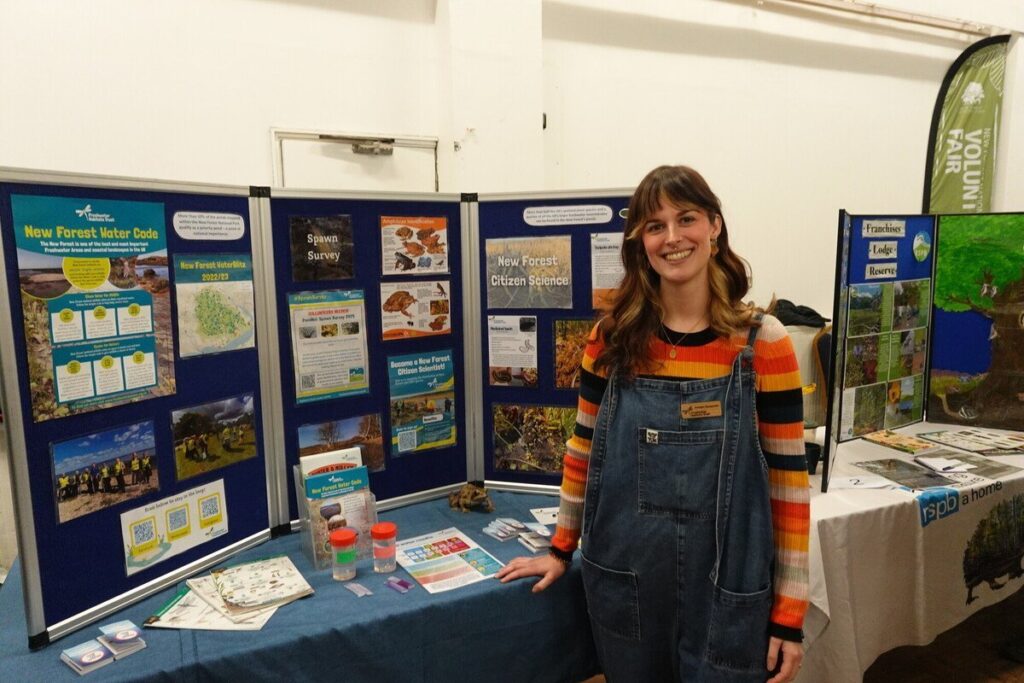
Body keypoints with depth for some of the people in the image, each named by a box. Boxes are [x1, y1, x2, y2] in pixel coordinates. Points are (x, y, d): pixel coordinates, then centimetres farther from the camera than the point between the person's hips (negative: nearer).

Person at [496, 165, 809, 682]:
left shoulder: (763, 342, -9)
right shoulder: (613, 337, -3)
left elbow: (789, 479, -5)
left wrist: (790, 612, -4)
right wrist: (562, 549, 10)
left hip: (727, 588, -2)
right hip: (622, 578, 3)